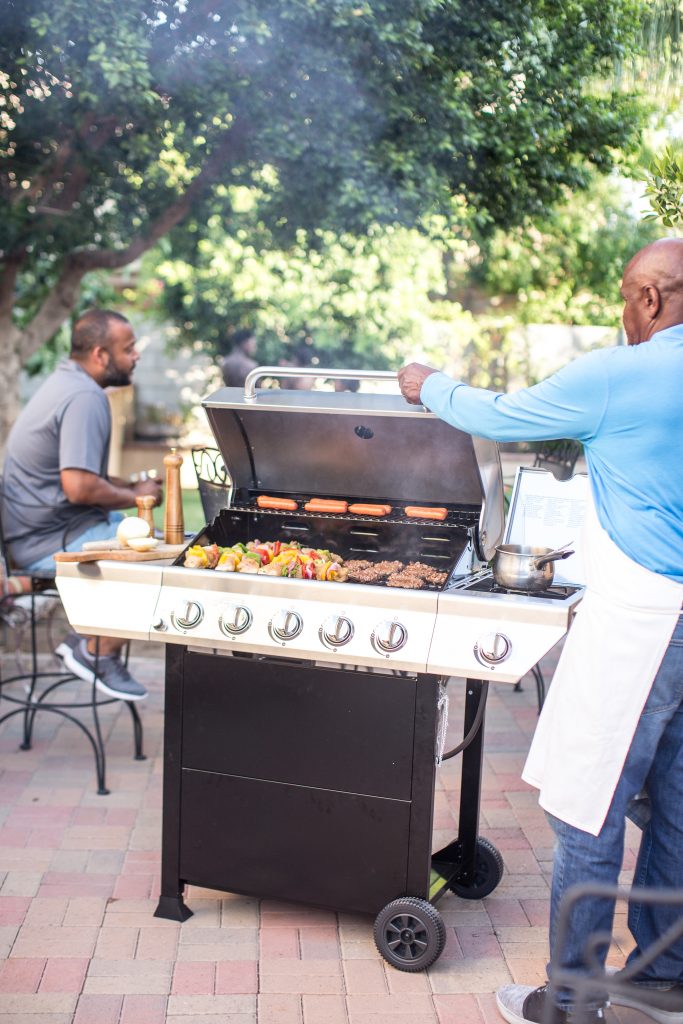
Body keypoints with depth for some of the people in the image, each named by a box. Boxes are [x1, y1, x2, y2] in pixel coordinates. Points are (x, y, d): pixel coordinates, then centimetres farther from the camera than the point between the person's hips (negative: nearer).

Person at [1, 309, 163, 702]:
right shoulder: (86, 398, -20)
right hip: (49, 543, -11)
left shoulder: (66, 383, 13)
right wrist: (136, 496, -12)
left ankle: (87, 640, 16)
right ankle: (97, 653, -4)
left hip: (40, 525, 11)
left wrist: (129, 486, 9)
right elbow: (80, 488, -28)